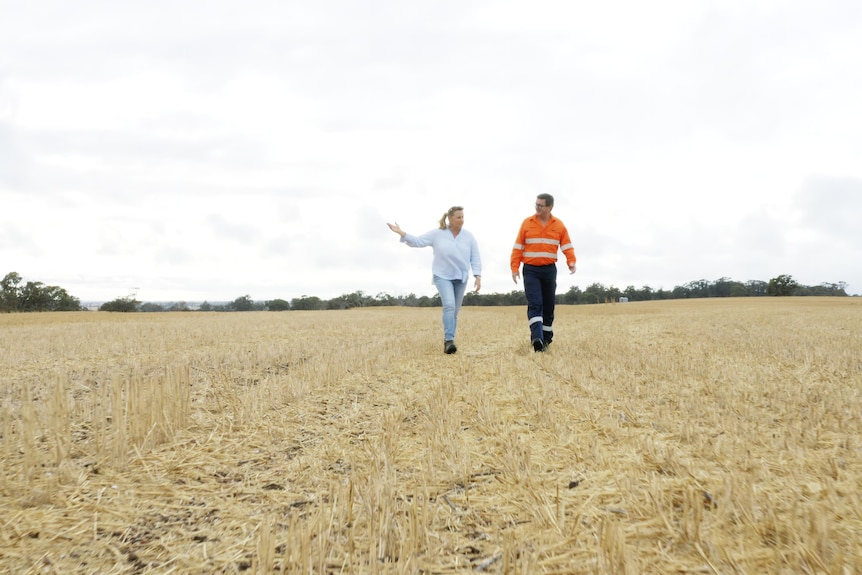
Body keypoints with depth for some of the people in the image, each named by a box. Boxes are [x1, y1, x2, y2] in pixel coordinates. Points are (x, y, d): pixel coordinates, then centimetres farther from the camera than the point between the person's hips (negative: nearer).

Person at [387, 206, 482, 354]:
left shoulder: (469, 236, -1)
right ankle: (449, 341, -26)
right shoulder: (437, 234, -5)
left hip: (461, 278, 3)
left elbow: (475, 258, -1)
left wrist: (478, 276, -11)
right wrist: (400, 232, -18)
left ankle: (448, 341, 15)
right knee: (449, 306, -23)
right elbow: (418, 241, -7)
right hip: (443, 276, -3)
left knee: (455, 311, 6)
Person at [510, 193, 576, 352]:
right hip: (530, 270, -2)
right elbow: (518, 248, 3)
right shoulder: (527, 223, 2)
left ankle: (546, 338, 19)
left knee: (548, 305, 8)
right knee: (535, 304, -15)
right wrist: (515, 268, -5)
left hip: (549, 270, 2)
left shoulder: (559, 225, 4)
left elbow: (567, 246, 3)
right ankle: (536, 338, -26)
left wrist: (571, 262, -16)